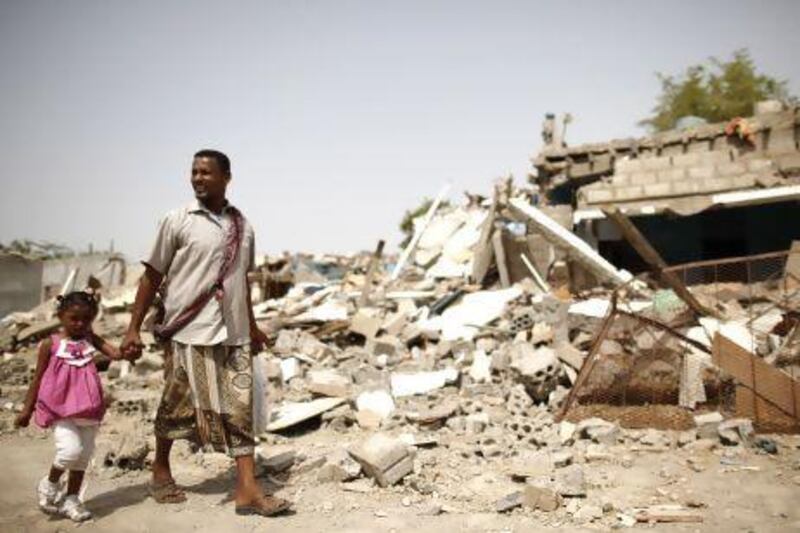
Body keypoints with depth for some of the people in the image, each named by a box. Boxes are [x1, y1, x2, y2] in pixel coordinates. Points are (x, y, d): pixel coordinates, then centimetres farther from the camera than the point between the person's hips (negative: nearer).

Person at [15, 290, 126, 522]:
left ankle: (71, 499, 27)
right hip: (60, 408, -4)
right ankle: (50, 483, 12)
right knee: (71, 449, -18)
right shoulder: (51, 344, -3)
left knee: (84, 455, 10)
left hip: (88, 410, 4)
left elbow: (115, 353, -11)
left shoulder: (90, 340, 3)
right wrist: (27, 409, 5)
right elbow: (38, 378, 3)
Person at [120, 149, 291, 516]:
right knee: (177, 407, 9)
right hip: (189, 331, -3)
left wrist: (252, 325, 23)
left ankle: (247, 490, 1)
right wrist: (133, 329, -4)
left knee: (240, 409, -1)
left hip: (234, 333, 3)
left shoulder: (242, 225, 9)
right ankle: (160, 470, 33)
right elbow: (152, 276, -1)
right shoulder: (178, 221, -3)